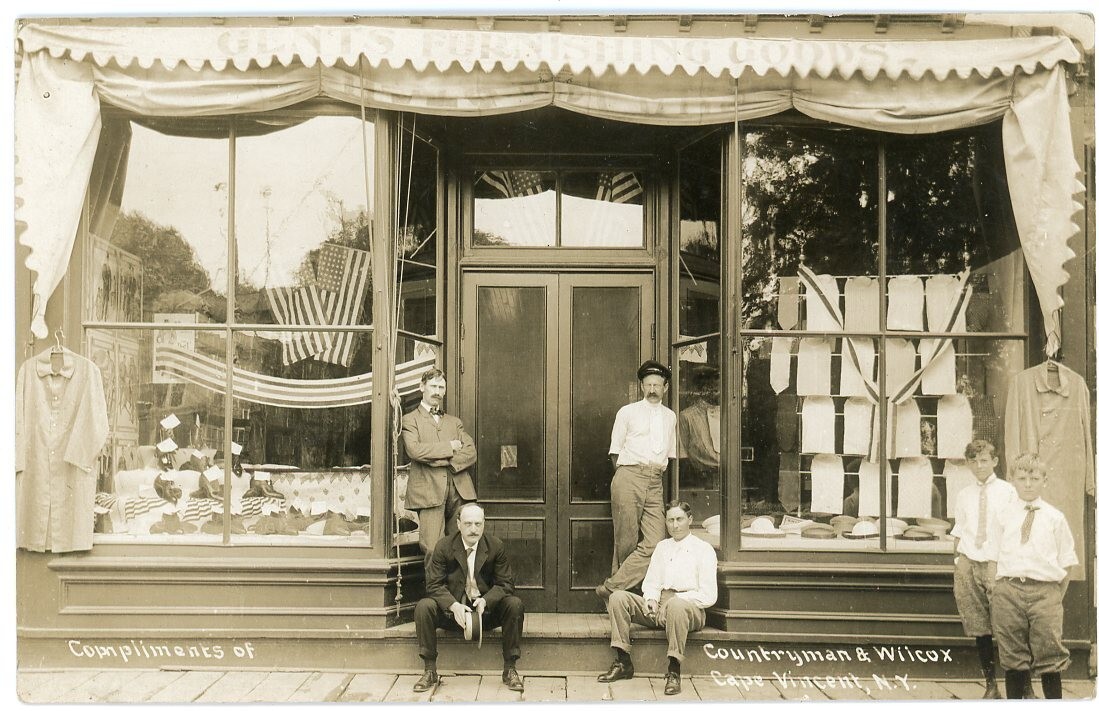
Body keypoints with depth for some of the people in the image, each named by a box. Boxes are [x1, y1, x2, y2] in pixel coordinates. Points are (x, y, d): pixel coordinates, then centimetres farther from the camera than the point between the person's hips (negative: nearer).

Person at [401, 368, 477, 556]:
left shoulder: (454, 422, 25)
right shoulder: (409, 420, 11)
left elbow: (471, 452, 10)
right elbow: (414, 450, -9)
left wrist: (445, 461, -7)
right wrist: (449, 447, -4)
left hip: (459, 491, 4)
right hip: (429, 491, -4)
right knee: (433, 550, -12)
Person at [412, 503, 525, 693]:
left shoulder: (496, 546, -5)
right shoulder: (443, 547, -7)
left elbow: (505, 584, -4)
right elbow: (434, 584, -10)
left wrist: (485, 600, -25)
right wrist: (454, 606, -28)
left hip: (487, 609, 1)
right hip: (452, 610, 0)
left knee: (515, 604, -26)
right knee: (424, 606, -28)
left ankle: (510, 670, -16)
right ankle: (430, 671, -16)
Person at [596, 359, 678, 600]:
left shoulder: (670, 417, 20)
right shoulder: (627, 412, 9)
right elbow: (615, 450, 10)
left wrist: (658, 472, 14)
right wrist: (624, 475, 3)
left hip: (655, 483, 4)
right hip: (629, 476, -3)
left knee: (655, 543, -11)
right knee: (626, 541, -4)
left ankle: (611, 588, -6)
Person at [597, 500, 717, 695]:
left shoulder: (703, 550, 2)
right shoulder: (662, 547, 20)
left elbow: (708, 596, -5)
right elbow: (651, 584, 17)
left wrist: (674, 598, -14)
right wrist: (650, 600, -6)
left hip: (691, 609, -5)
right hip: (658, 608, 5)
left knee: (676, 605, -40)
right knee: (618, 597, -15)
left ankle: (673, 672, -31)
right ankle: (623, 663, -15)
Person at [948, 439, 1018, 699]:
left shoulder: (1007, 492, 3)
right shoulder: (964, 495, 13)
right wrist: (958, 562, 8)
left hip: (997, 564, -3)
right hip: (968, 564, 4)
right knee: (979, 629, 6)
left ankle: (1023, 687, 4)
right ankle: (991, 685, 15)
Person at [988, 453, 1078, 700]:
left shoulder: (1055, 518, 5)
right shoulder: (1003, 516, 7)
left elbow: (1066, 563, 6)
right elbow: (994, 559, 8)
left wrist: (1058, 597, 2)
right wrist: (994, 593, 2)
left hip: (1045, 590, -1)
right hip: (1008, 589, 1)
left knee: (1050, 658, 1)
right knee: (1012, 658, 7)